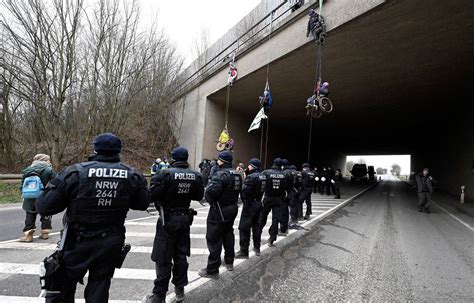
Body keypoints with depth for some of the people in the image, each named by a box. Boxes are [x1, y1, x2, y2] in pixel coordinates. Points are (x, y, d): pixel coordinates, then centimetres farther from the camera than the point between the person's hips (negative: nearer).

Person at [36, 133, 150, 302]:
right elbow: (143, 204, 5)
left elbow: (44, 207, -11)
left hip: (78, 244, -2)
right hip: (111, 245, 2)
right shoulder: (132, 175, -6)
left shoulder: (75, 172, -15)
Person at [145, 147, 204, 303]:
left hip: (168, 219, -4)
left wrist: (156, 180, -1)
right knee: (181, 255, 18)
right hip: (185, 218, 5)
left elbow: (153, 195, -18)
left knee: (163, 258, 8)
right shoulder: (195, 175, -4)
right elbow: (199, 196, 5)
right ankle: (180, 290, 31)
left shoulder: (166, 174, -17)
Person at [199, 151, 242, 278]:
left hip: (219, 210, -9)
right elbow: (239, 190, 9)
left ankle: (212, 270, 13)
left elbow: (211, 191, -32)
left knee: (214, 239, 2)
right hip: (233, 208, 9)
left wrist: (208, 195, -12)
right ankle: (229, 262, 38)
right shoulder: (237, 174, 5)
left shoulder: (221, 174, -22)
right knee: (228, 234, 23)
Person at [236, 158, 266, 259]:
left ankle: (244, 251, 6)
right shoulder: (263, 176, 5)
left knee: (244, 227, 0)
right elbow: (262, 190, 7)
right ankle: (257, 248, 31)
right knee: (256, 225, 19)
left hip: (250, 204, -8)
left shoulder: (251, 176, -19)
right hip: (258, 203, 8)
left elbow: (245, 191, -24)